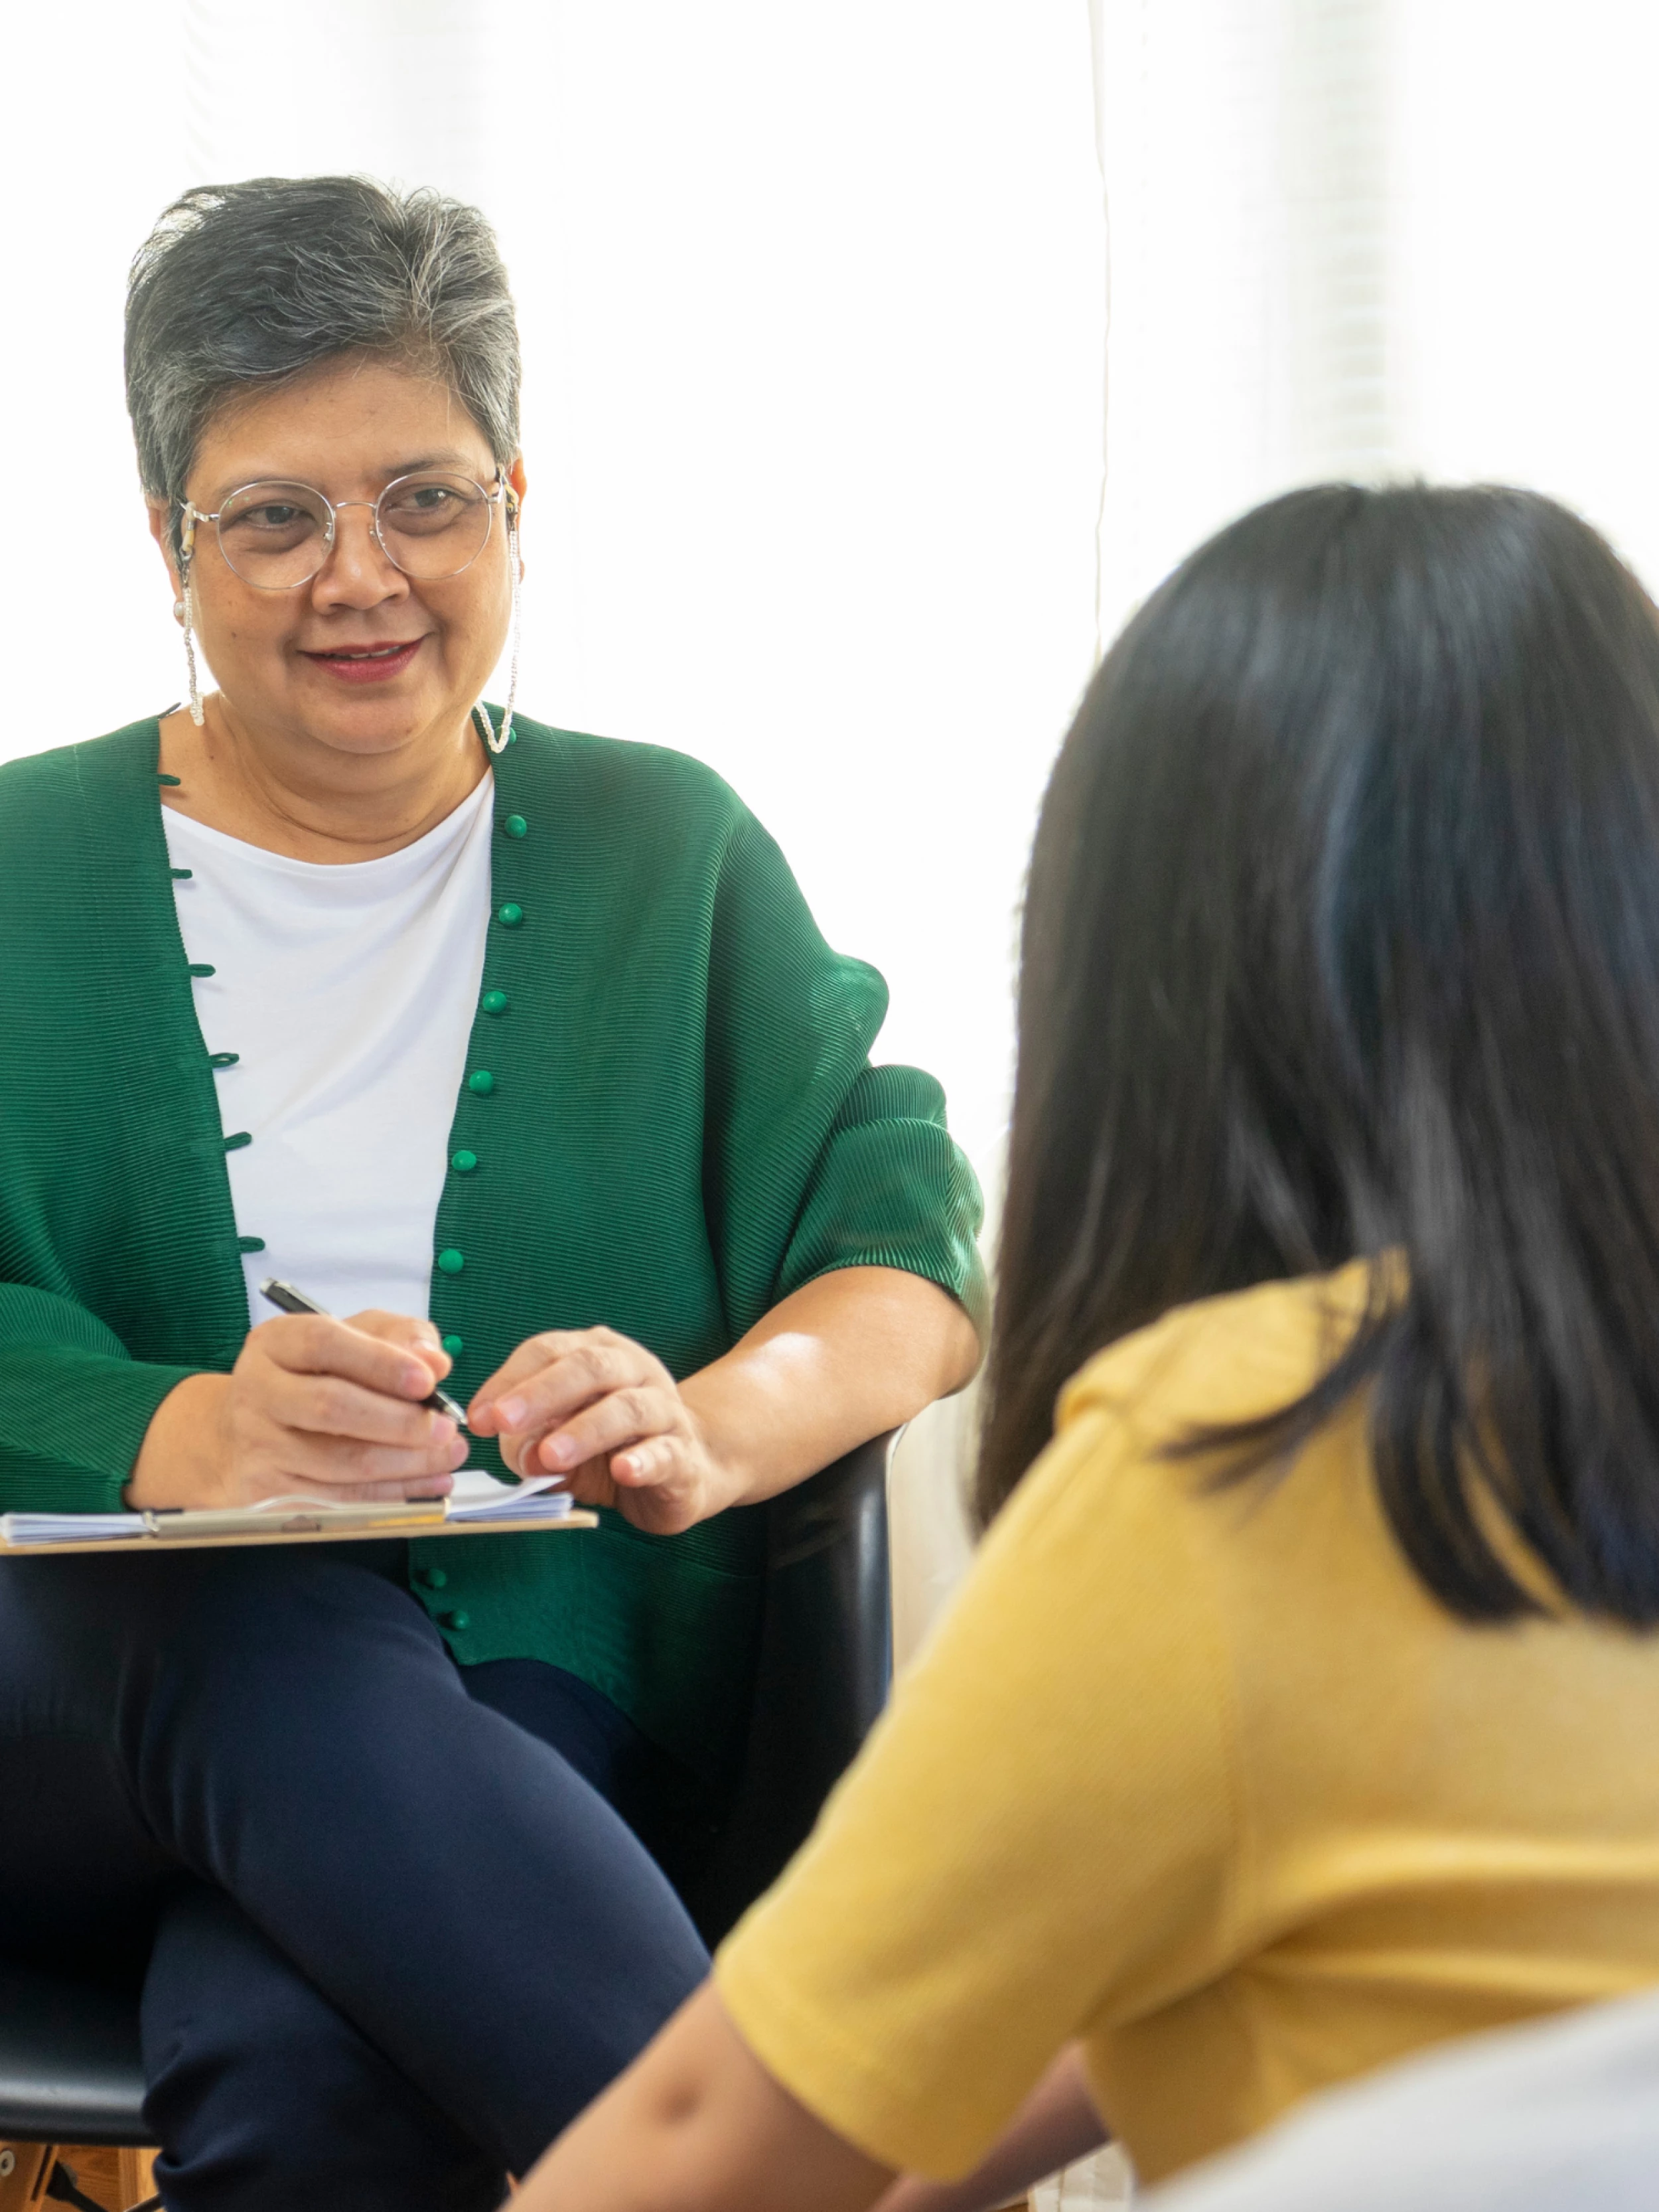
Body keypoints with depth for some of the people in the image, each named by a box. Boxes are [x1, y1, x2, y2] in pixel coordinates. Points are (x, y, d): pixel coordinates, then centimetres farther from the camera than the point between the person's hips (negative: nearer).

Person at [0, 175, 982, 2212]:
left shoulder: (668, 851, 14)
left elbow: (914, 1243, 4)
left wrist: (708, 1426, -19)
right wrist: (187, 1443, -23)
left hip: (518, 1705, 0)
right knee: (282, 1641, -36)